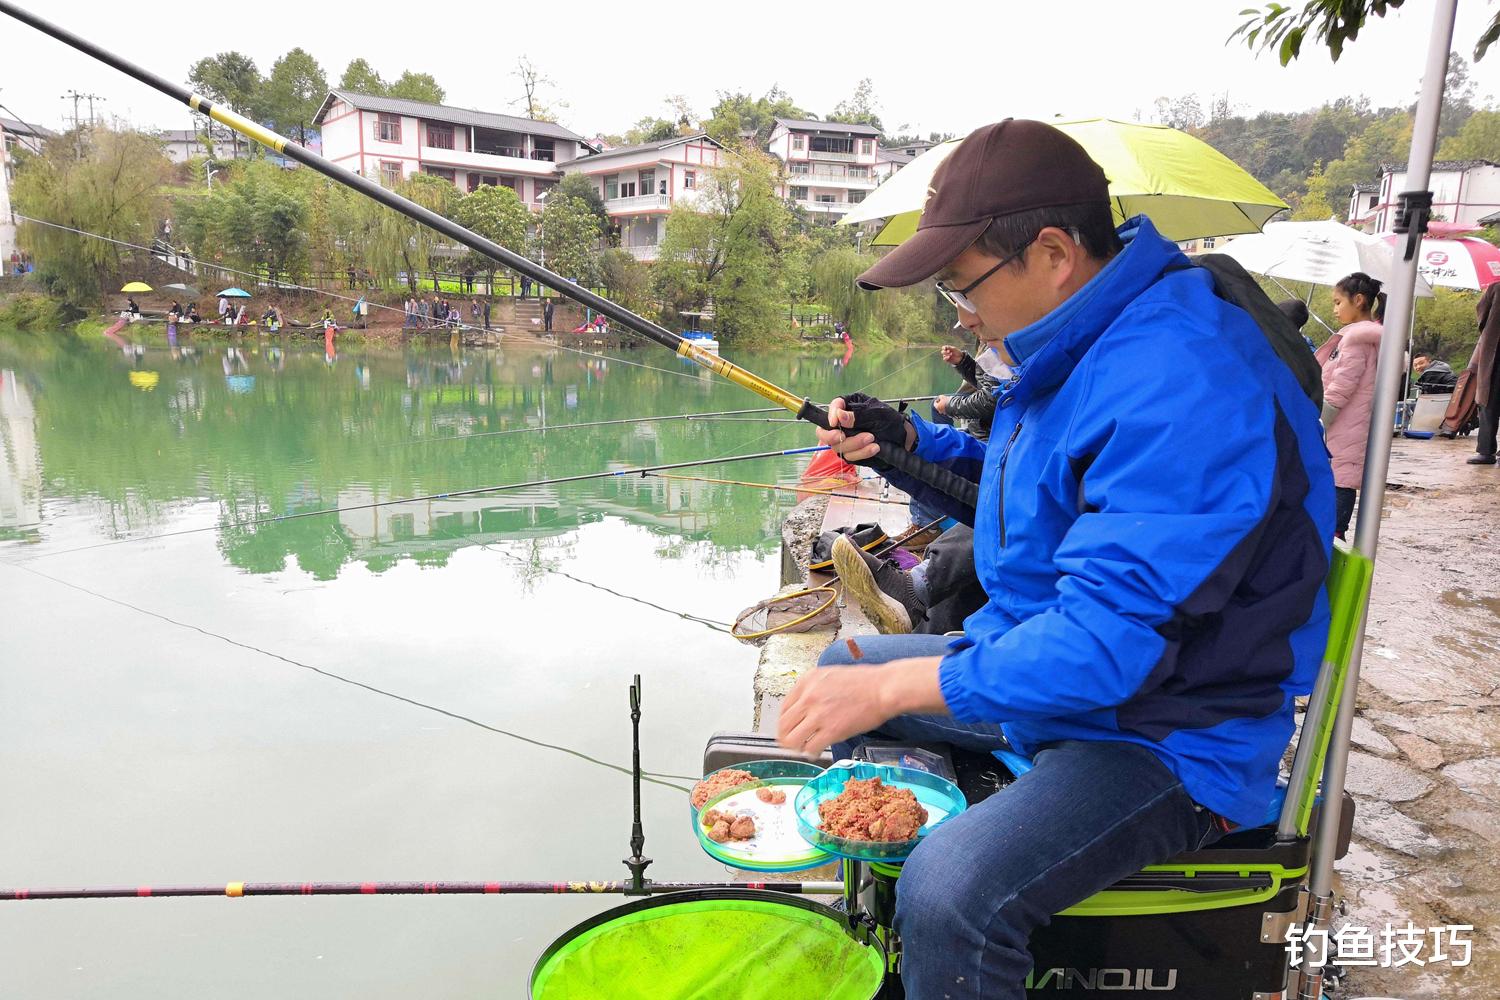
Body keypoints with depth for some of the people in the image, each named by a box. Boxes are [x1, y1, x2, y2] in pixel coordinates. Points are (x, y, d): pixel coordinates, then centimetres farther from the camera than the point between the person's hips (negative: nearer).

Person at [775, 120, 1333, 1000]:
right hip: (1042, 667, 10)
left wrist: (892, 686, -30)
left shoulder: (1181, 385, -29)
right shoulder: (1081, 345, 3)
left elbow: (1108, 637, -33)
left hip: (1167, 733, -10)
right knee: (841, 669, 17)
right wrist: (908, 443, 2)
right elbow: (1027, 490, 18)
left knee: (951, 894, -34)